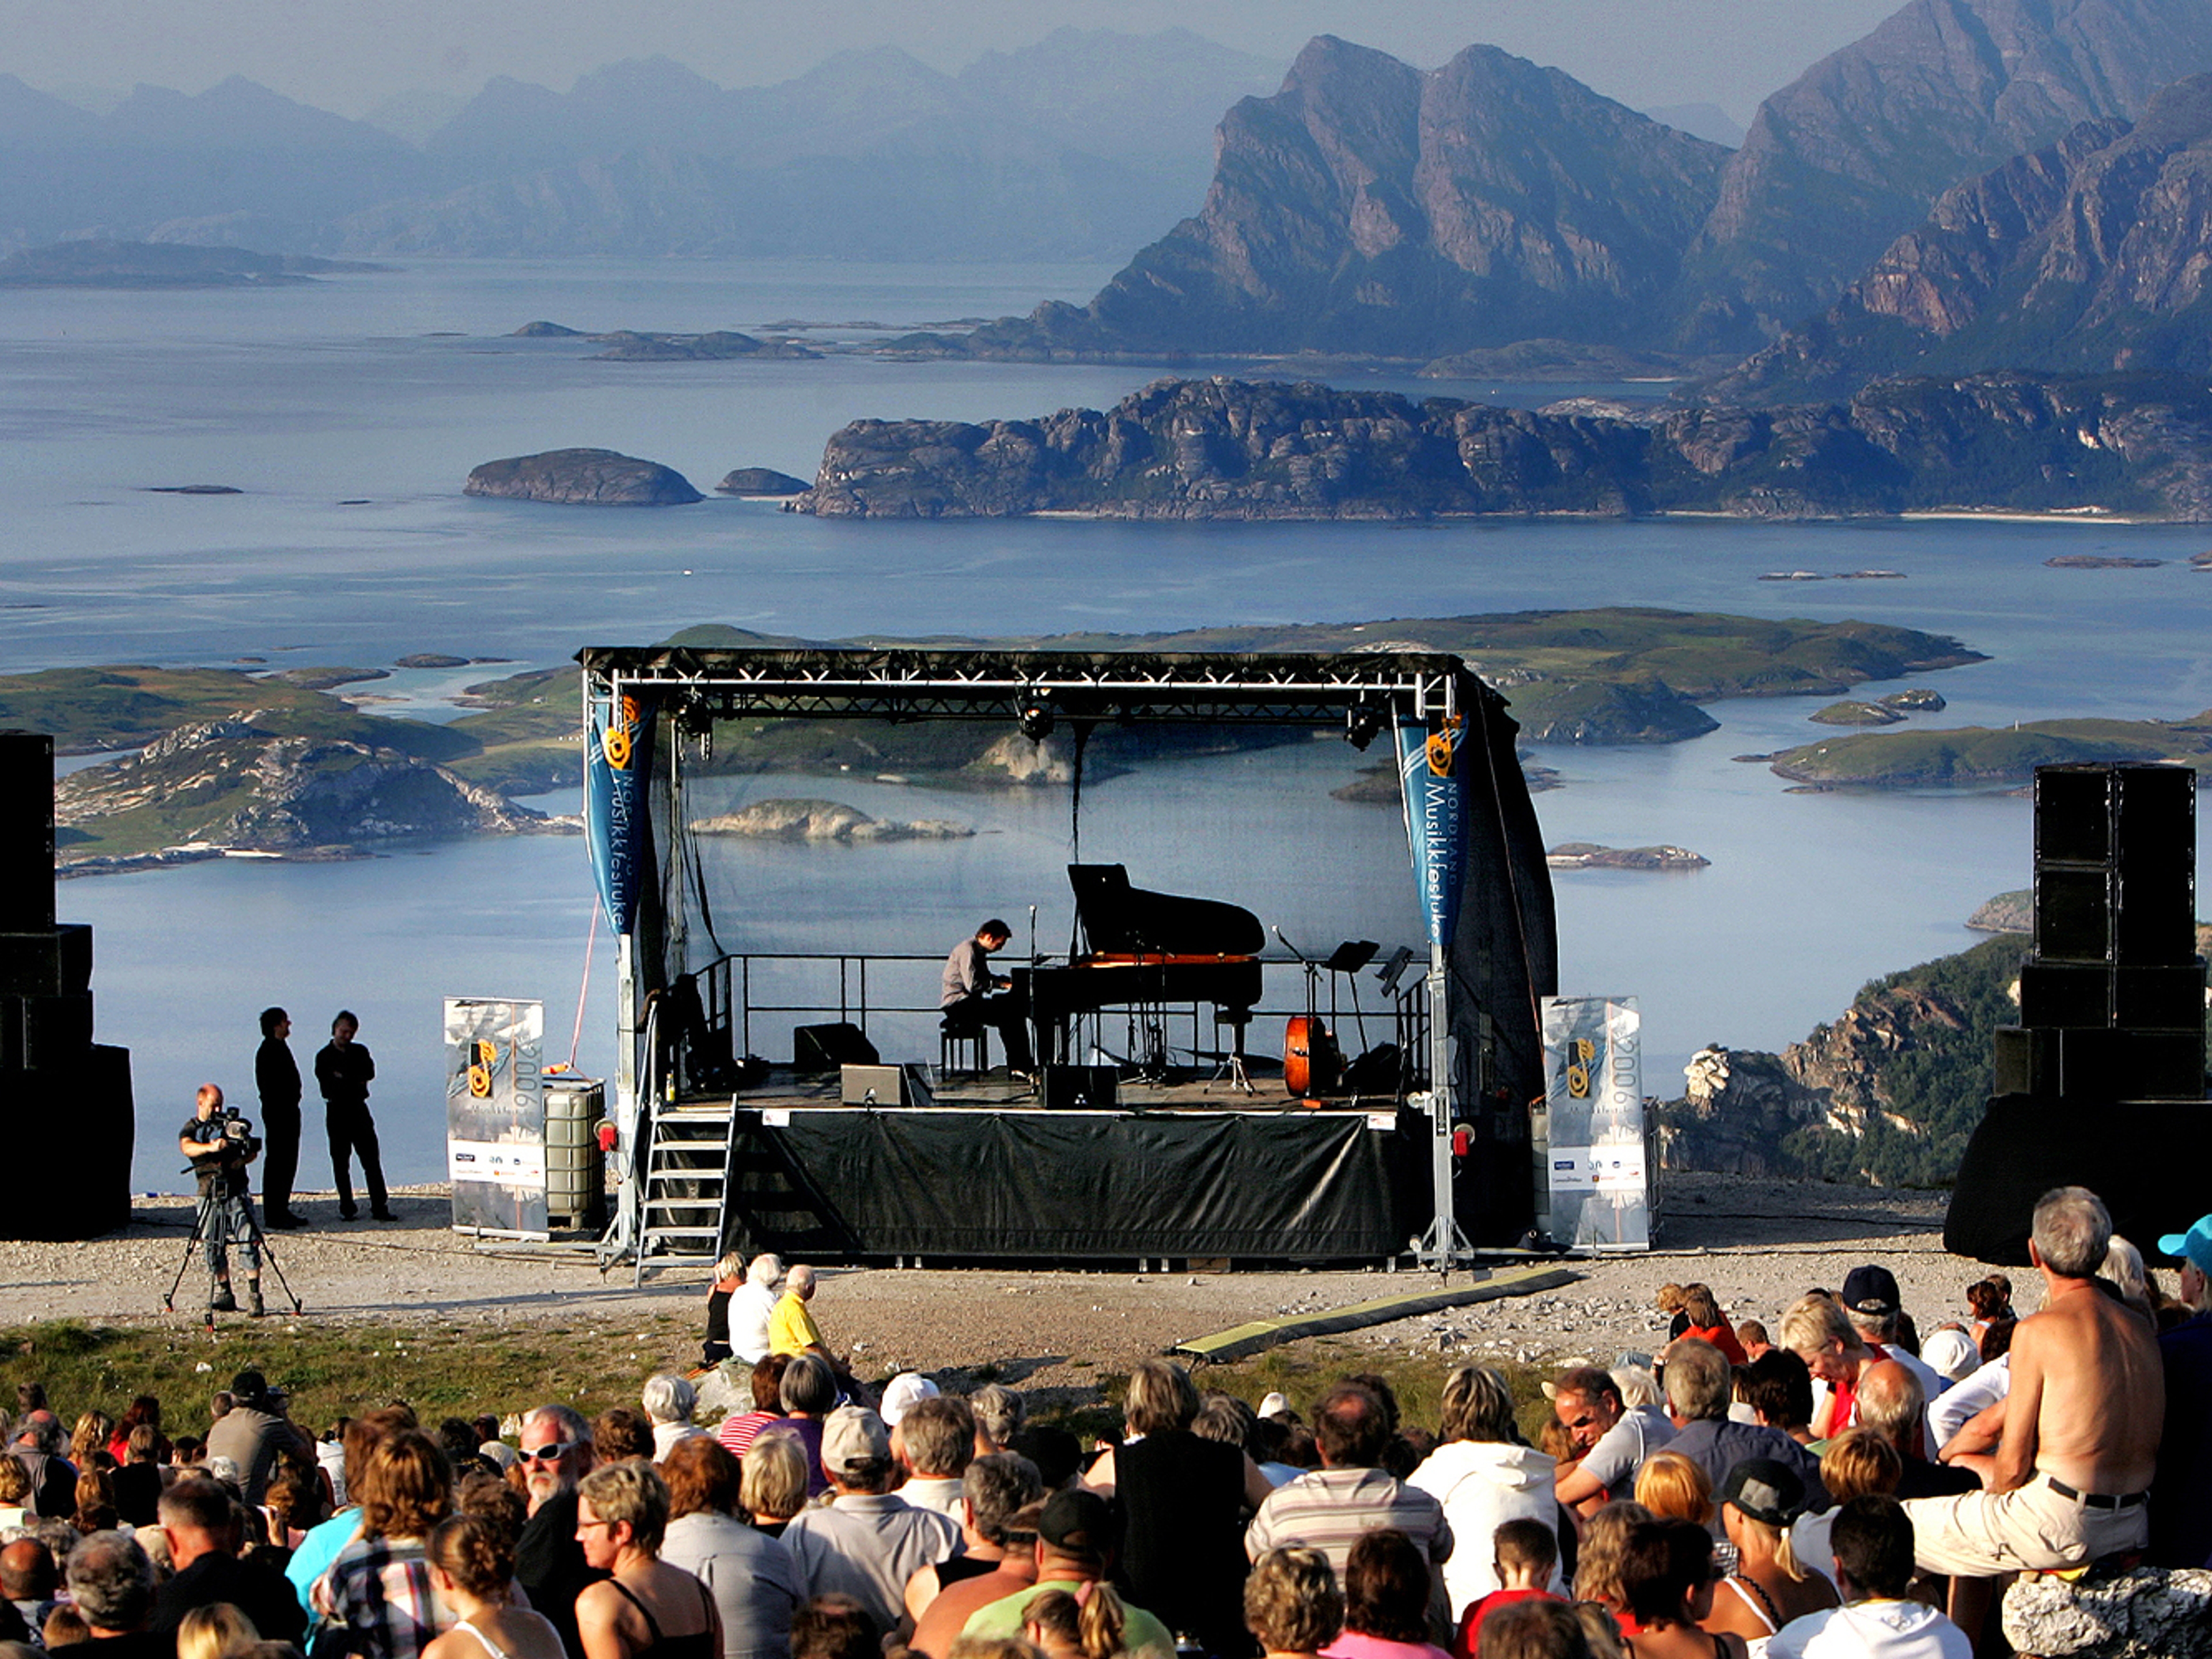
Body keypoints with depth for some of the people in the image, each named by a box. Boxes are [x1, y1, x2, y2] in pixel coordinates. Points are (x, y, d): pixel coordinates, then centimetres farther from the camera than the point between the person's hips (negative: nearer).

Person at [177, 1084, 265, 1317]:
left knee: (248, 1241, -10)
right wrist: (210, 1147, -37)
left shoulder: (230, 1124, 12)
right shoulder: (190, 1129, 5)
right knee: (213, 1246, 1)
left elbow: (252, 1151, 12)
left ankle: (254, 1295, -11)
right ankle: (224, 1295, 12)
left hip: (236, 1191, 0)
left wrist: (243, 1160, -12)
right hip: (210, 1193, 0)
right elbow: (187, 1147, -17)